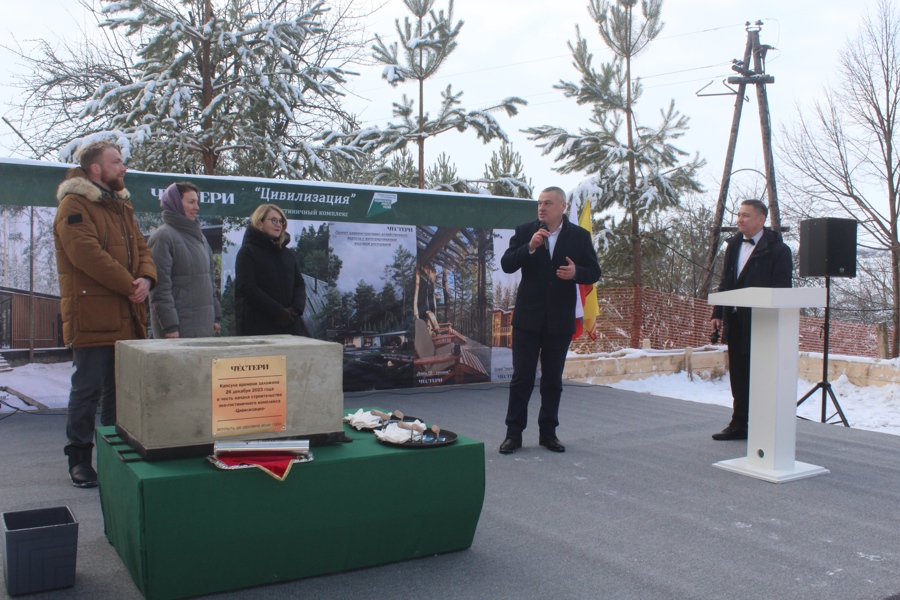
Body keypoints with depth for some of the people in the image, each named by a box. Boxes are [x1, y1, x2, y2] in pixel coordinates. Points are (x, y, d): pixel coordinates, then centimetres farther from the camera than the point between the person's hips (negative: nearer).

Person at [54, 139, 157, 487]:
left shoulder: (122, 206, 18)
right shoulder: (74, 206, -8)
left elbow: (140, 247, 14)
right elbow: (88, 255, -20)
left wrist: (146, 278, -7)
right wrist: (130, 286, -16)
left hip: (127, 317, 8)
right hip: (92, 317, -8)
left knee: (120, 389, 13)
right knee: (88, 389, -1)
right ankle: (79, 459, 11)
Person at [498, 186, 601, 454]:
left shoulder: (579, 236, 2)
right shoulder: (525, 231, 1)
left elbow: (594, 272, 3)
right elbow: (506, 265, -6)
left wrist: (576, 272, -18)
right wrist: (530, 247, -20)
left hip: (560, 320, 1)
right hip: (528, 317, -1)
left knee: (553, 379, 10)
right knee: (521, 377, 2)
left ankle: (548, 432, 21)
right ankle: (514, 433, 10)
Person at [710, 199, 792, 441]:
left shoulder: (777, 249, -7)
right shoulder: (733, 245, 14)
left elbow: (781, 290, -10)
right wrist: (718, 313, 11)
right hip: (735, 321, 7)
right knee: (738, 375, 12)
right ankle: (739, 424, 21)